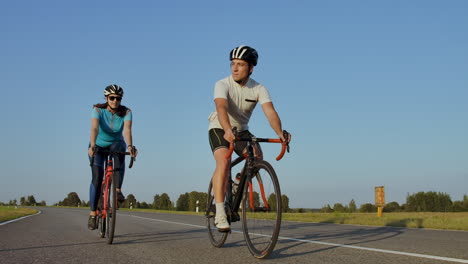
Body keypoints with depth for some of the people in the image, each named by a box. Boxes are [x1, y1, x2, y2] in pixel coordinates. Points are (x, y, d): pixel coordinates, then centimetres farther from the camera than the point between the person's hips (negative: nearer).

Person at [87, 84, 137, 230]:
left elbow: (127, 130, -35)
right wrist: (92, 145, -55)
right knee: (97, 176, -18)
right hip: (98, 146, -1)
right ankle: (93, 213, -7)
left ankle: (118, 190, -34)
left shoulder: (126, 112, -19)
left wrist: (130, 146, -53)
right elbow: (94, 128, -37)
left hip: (115, 144, 1)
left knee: (120, 148, -36)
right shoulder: (98, 110, -22)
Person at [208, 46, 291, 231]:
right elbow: (221, 107, -40)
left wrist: (280, 133, -47)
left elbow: (270, 112, -27)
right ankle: (219, 214, -31)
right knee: (224, 162, -28)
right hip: (219, 129, -3)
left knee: (257, 156, -24)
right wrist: (228, 130, -59)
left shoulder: (259, 89, -13)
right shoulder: (223, 85, -22)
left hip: (241, 130, 3)